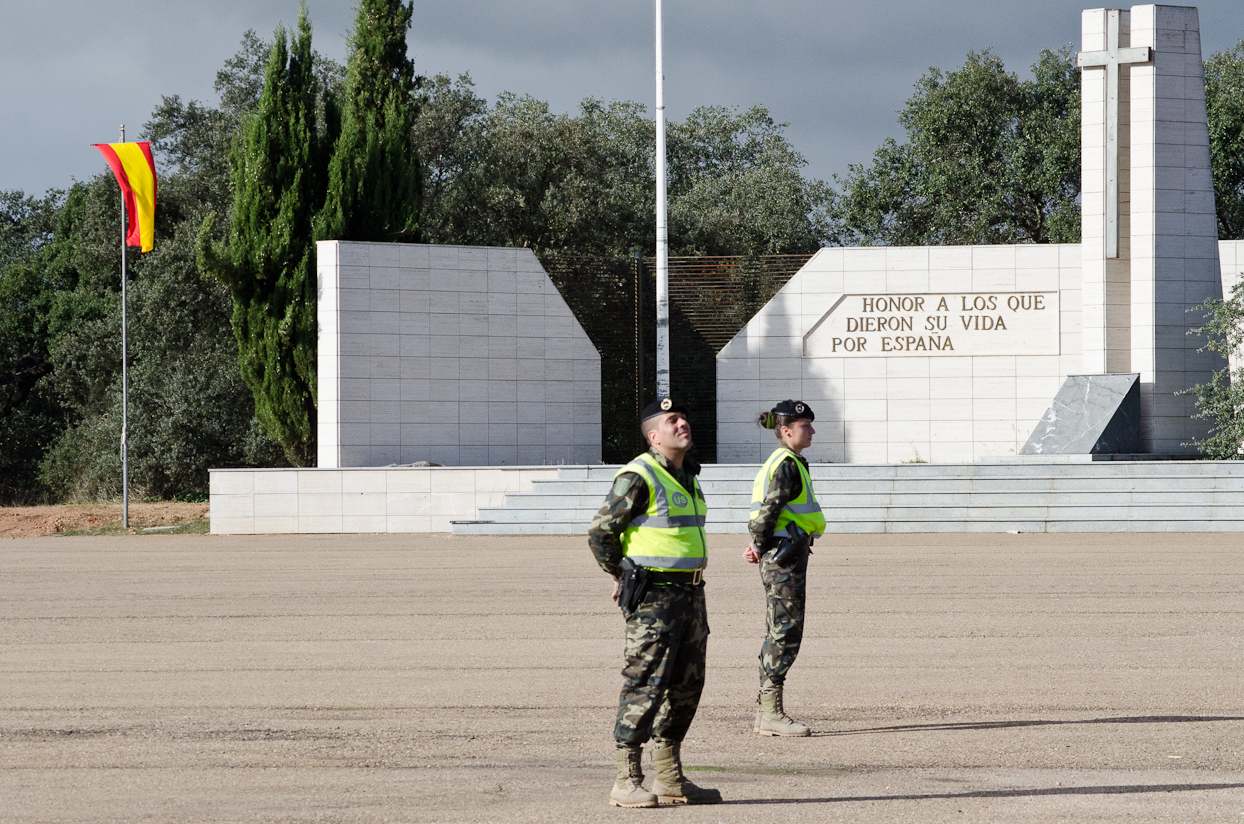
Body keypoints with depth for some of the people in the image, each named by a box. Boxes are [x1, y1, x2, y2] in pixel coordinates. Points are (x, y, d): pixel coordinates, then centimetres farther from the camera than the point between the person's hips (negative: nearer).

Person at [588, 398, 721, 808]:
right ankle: (627, 781, -7)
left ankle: (669, 778, 17)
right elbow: (600, 532, -11)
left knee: (685, 686, 10)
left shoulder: (687, 477, 15)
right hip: (653, 598, -9)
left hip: (690, 592, 9)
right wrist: (625, 577, 1)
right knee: (646, 686, -9)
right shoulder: (638, 477, -13)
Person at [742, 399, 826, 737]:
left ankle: (765, 712, 15)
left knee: (779, 633, 12)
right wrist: (761, 546, -7)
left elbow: (767, 511, 19)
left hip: (779, 556, 10)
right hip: (785, 553, -10)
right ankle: (772, 712, -9)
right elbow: (770, 508, -20)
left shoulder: (784, 462, 18)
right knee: (785, 632, -9)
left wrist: (759, 547, 7)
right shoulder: (786, 464, -14)